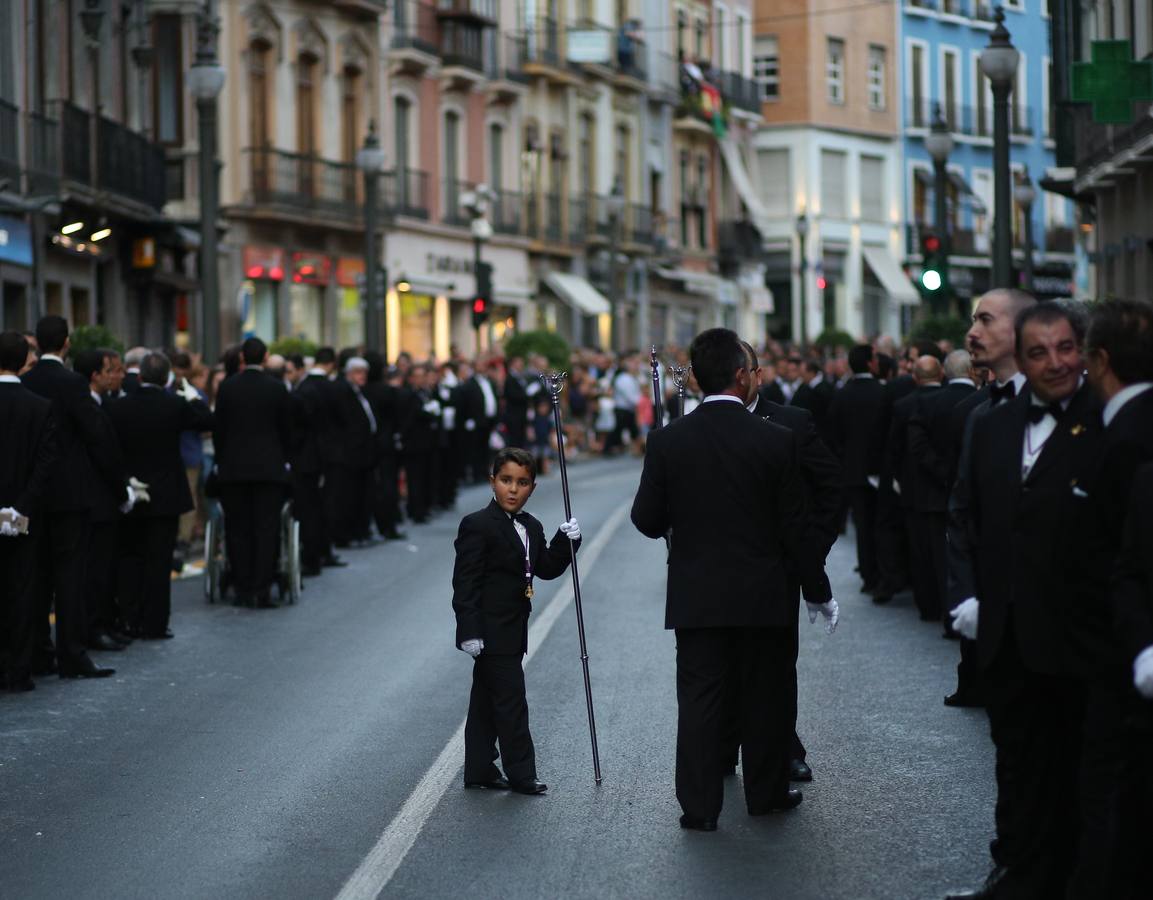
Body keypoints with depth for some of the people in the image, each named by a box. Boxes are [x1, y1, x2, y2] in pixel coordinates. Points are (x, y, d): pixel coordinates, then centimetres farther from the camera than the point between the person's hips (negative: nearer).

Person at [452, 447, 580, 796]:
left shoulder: (532, 528, 10)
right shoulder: (477, 526, -15)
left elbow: (547, 568, 10)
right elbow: (465, 583, -18)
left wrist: (566, 541, -6)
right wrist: (470, 631, -22)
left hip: (511, 632, 8)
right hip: (490, 632, -8)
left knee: (488, 702, 15)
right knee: (511, 702, -5)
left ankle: (479, 771, 22)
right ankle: (520, 774, 2)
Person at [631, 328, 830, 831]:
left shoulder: (667, 442, -7)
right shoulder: (776, 441, -10)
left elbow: (647, 520, -3)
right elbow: (794, 528, -6)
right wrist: (817, 589, 5)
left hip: (695, 596, 1)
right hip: (762, 596, -1)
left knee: (699, 698, 6)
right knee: (765, 695, 13)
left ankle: (699, 804, 7)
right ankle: (766, 793, 24)